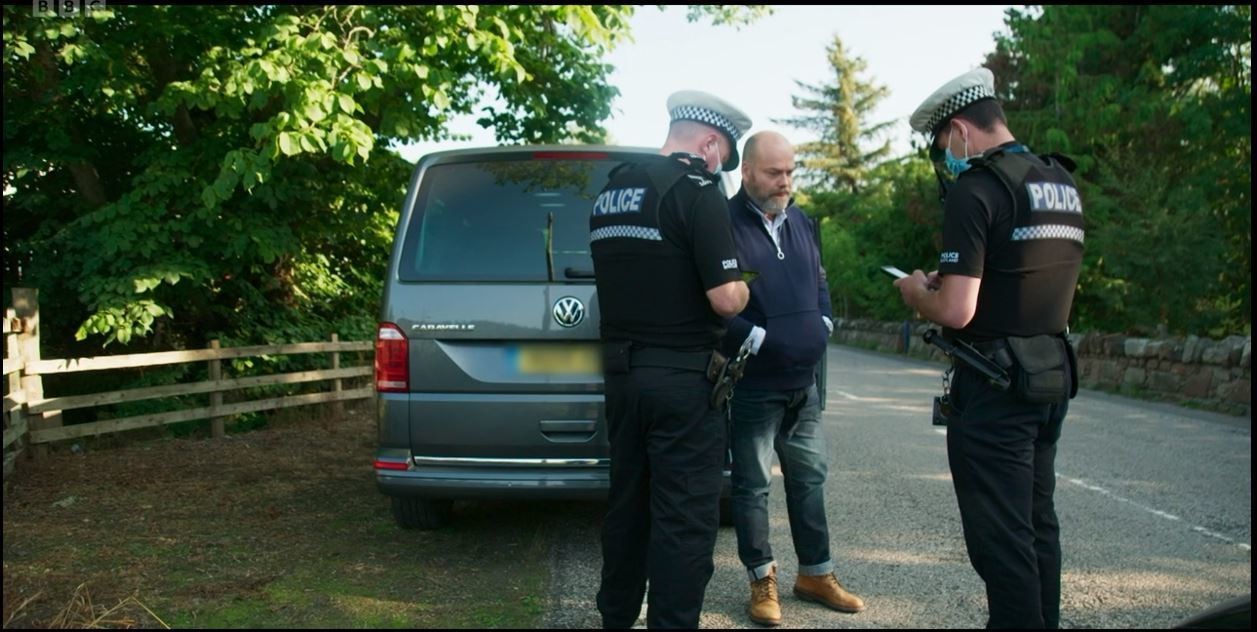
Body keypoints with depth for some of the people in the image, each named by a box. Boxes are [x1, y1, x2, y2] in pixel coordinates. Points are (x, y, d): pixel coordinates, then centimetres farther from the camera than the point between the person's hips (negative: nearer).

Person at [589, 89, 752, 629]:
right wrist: (742, 288, 2)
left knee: (627, 503, 18)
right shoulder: (696, 191, -13)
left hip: (621, 373, 8)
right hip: (683, 379, -8)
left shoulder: (609, 193, 12)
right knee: (685, 518, 0)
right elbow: (725, 299, -18)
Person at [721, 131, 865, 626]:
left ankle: (815, 573, 29)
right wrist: (760, 340, -17)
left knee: (809, 477, 15)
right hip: (753, 384, -7)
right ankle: (762, 581, 16)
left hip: (804, 381, 7)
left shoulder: (801, 222, 12)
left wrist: (823, 326, 6)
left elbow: (820, 284, 22)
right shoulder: (726, 223, -12)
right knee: (753, 485, 3)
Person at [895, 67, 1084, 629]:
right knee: (1037, 525, 19)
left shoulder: (975, 189, -16)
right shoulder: (1062, 184, 10)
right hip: (1053, 375, 9)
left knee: (1001, 539, 0)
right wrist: (951, 281, 19)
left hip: (993, 387, -9)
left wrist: (918, 292, -2)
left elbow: (956, 311, -22)